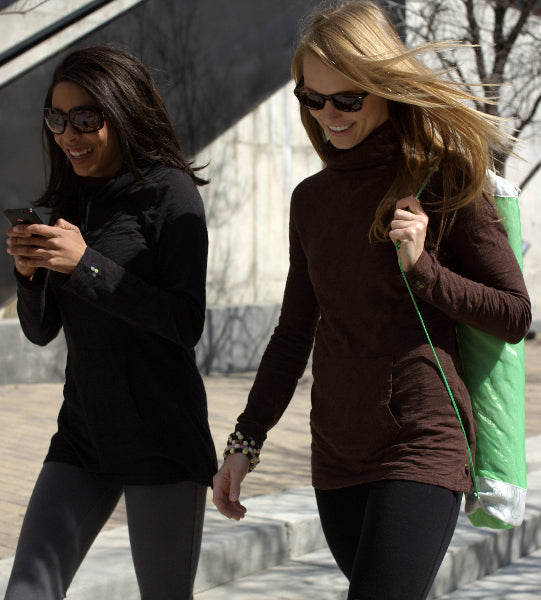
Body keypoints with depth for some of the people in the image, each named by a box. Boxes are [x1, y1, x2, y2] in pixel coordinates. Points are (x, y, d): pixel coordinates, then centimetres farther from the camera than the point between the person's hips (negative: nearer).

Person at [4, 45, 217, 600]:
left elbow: (187, 323, -16)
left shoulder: (170, 191, -8)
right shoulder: (69, 202, 11)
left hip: (160, 438, -6)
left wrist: (85, 263, -21)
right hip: (82, 433, 6)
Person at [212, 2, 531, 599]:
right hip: (337, 456, 6)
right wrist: (245, 440, 13)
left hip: (422, 449, -6)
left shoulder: (442, 180, -5)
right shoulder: (312, 198, 10)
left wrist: (421, 269, -15)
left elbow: (515, 315, -2)